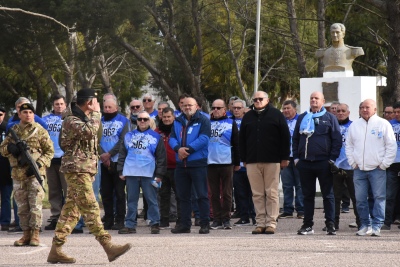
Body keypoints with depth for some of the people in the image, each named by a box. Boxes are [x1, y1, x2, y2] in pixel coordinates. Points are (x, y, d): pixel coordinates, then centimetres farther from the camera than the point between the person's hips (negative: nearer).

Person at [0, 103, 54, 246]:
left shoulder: (40, 131, 1)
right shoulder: (13, 130, 13)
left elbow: (50, 151, 0)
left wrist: (39, 164, -13)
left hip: (35, 173, -4)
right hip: (18, 174, 4)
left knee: (35, 205, -7)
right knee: (22, 207, 6)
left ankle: (35, 235, -3)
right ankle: (26, 234, 13)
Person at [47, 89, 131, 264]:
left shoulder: (84, 119, 20)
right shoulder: (71, 120, -12)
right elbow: (89, 131, -29)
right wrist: (96, 113, -16)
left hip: (85, 170, 10)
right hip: (77, 169, -10)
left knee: (71, 210, 7)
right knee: (90, 209, -13)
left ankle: (56, 250, 7)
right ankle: (108, 246, -19)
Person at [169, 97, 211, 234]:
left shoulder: (203, 121, 0)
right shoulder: (178, 122, 16)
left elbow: (204, 138, -12)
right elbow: (172, 138, 8)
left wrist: (188, 150, -17)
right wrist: (178, 148, -14)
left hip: (198, 163, -6)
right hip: (181, 165, 6)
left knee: (202, 195, -5)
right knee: (183, 196, 9)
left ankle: (205, 224, -3)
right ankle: (184, 224, 15)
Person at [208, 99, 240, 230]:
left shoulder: (230, 123, 6)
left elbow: (236, 144, 4)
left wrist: (237, 162, 0)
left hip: (226, 163, -3)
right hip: (211, 163, 3)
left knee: (227, 192, 0)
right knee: (214, 193, 4)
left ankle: (226, 219, 3)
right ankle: (217, 219, 8)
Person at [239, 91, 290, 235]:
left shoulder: (276, 115, 4)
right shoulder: (248, 117, 14)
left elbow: (285, 137, 2)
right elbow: (242, 140, 16)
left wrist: (284, 158, -3)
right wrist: (244, 159, 9)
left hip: (272, 161, -3)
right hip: (252, 162, 3)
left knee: (272, 193, -2)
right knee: (257, 194, 2)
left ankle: (271, 223, 0)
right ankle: (260, 223, 5)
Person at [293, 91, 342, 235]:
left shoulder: (330, 118, 4)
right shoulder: (302, 118, 14)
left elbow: (337, 140, 1)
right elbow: (295, 139, 17)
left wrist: (332, 159, -7)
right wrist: (296, 157, 7)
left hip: (323, 162, -3)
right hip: (305, 163, 3)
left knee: (328, 195, 0)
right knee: (307, 195, 7)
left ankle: (330, 224, 2)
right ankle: (307, 224, 11)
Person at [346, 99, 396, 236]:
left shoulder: (383, 124, 0)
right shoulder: (355, 125, 12)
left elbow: (391, 146, -1)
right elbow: (349, 146, 18)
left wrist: (384, 164, -6)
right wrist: (353, 163, 7)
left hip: (378, 169, -4)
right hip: (359, 170, 4)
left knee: (379, 198, -6)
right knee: (360, 200, 3)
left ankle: (376, 226, -3)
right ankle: (365, 225, 13)